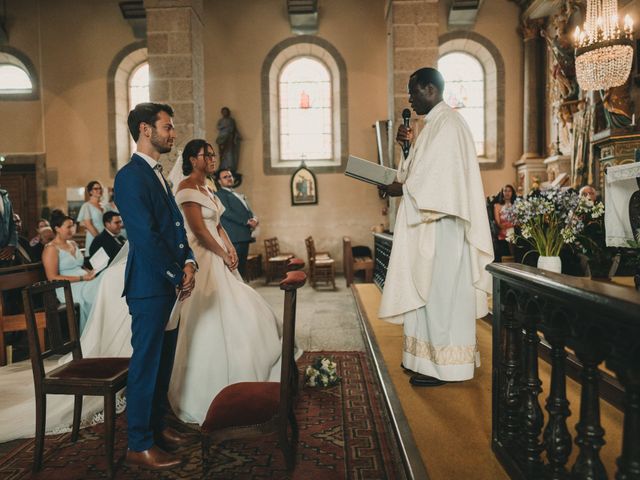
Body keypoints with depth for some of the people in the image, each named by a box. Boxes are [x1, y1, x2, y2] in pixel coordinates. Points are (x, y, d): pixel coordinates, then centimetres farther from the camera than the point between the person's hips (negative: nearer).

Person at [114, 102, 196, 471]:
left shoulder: (158, 174, 16)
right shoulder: (130, 176, -13)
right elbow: (146, 237, -20)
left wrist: (188, 262, 1)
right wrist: (178, 276, -12)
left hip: (171, 285, 9)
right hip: (149, 287, -9)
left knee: (163, 361, 17)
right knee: (146, 364, 1)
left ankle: (156, 426, 33)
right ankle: (139, 445, 15)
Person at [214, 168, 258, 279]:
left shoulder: (240, 195, 27)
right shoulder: (219, 194, 0)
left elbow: (248, 211, 21)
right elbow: (227, 212, -12)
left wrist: (254, 219, -3)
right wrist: (247, 222, -14)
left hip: (245, 236, 8)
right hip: (235, 237, -8)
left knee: (242, 269, 8)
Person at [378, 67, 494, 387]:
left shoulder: (447, 124, -12)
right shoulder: (434, 124, 19)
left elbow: (439, 176, -21)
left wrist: (402, 189, -12)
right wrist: (409, 144, 7)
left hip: (441, 225, -10)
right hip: (429, 222, 10)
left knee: (440, 289, -4)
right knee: (427, 289, 13)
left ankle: (443, 364, 6)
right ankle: (428, 355, 23)